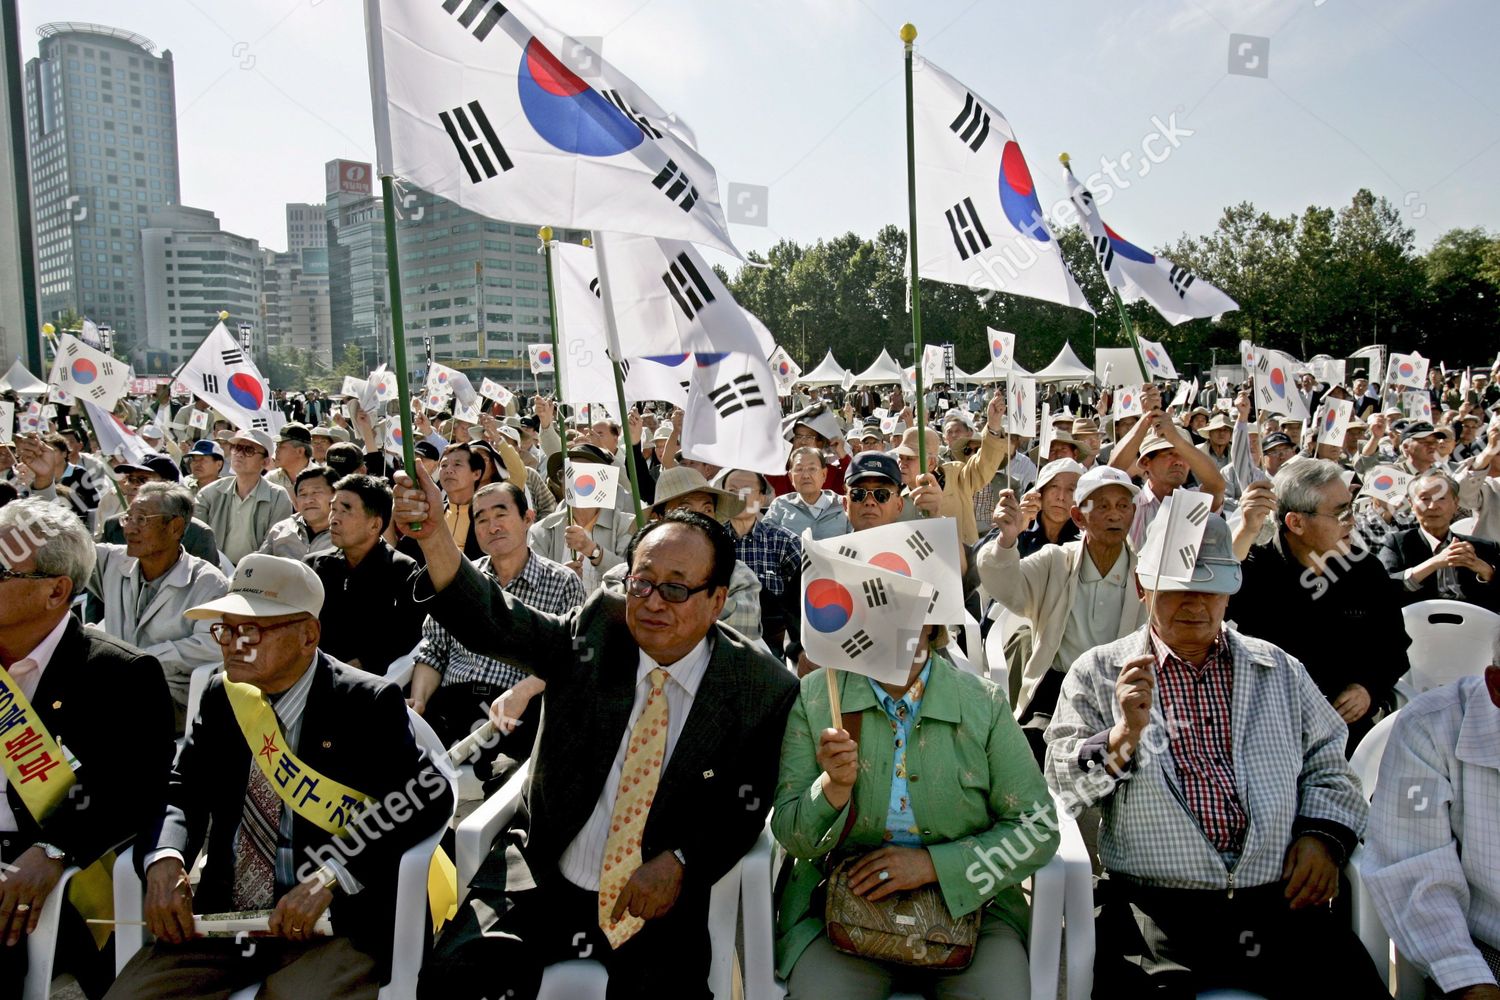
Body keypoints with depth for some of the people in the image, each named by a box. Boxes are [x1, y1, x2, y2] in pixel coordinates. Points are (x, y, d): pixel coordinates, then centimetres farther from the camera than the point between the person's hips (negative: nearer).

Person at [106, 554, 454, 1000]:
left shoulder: (367, 704, -9)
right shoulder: (221, 696, 9)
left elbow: (431, 794, -18)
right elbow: (184, 791, 9)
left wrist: (329, 877, -26)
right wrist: (164, 860, -14)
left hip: (331, 925, -5)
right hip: (221, 915, 6)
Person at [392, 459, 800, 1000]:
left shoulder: (762, 690, -7)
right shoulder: (596, 630, -3)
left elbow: (745, 810, 0)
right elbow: (496, 624, -17)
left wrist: (681, 861, -16)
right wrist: (434, 536, -32)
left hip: (658, 900, -1)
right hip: (544, 878, 2)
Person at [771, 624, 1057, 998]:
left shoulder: (986, 703, -5)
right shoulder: (813, 696, -5)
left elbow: (1037, 828, -2)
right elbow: (791, 837, -4)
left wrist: (932, 863, -13)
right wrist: (833, 786, -25)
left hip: (966, 904, 1)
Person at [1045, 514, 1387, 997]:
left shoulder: (1279, 670, 18)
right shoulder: (1098, 672, 7)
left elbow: (1327, 765, 21)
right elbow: (1059, 783, 2)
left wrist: (1324, 834, 2)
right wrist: (1122, 737, -15)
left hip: (1281, 900, 3)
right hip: (1152, 907, -3)